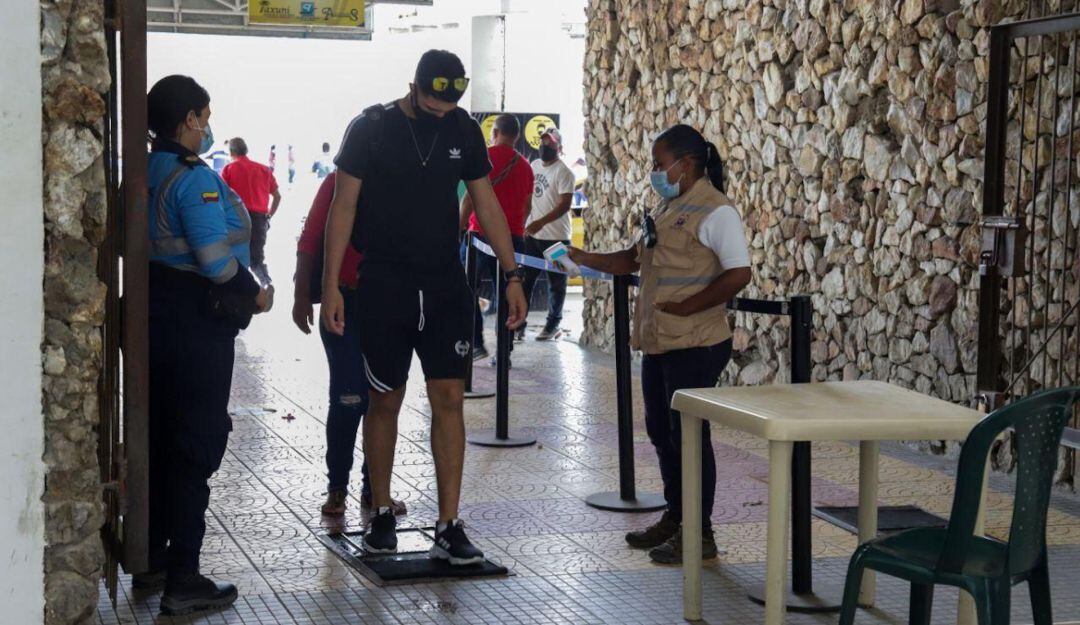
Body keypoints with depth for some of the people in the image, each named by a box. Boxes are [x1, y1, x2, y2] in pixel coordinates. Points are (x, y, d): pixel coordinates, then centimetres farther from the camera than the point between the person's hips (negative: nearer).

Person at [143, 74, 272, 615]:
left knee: (158, 441, 17)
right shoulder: (194, 178, -17)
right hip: (196, 324, -9)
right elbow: (216, 258, -23)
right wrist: (253, 294, -6)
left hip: (155, 317, 9)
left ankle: (152, 560, 26)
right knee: (196, 447, -2)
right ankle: (183, 581, 2)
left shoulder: (146, 171, 9)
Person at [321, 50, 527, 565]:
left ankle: (448, 528, -1)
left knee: (449, 399, -4)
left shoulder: (464, 132, 5)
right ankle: (382, 513, 22)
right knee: (385, 401, 6)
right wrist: (331, 286, -9)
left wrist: (512, 276, 6)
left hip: (445, 286, 3)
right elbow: (344, 206, -5)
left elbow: (486, 204, 10)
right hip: (384, 286, -2)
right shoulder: (370, 129, -6)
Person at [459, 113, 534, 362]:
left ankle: (476, 342, -4)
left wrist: (459, 228, -5)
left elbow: (470, 197, -10)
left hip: (483, 232, -5)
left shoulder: (485, 156, -4)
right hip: (514, 236, 5)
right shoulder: (525, 165, 12)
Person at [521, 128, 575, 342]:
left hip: (556, 237, -6)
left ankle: (553, 325, 13)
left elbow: (565, 204, -19)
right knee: (525, 279, 7)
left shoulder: (563, 172, -11)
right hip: (532, 235, 6)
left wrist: (541, 222, -28)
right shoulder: (534, 165, 11)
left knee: (556, 283, 4)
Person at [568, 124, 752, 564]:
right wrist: (586, 260, 10)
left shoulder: (715, 211, -14)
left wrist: (687, 307, -19)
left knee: (688, 434, -3)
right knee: (661, 430, 15)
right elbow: (635, 259, 22)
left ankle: (699, 533, 7)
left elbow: (739, 274, -20)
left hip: (695, 345, -9)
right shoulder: (667, 207, 15)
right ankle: (674, 517, 29)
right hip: (658, 342, 9)